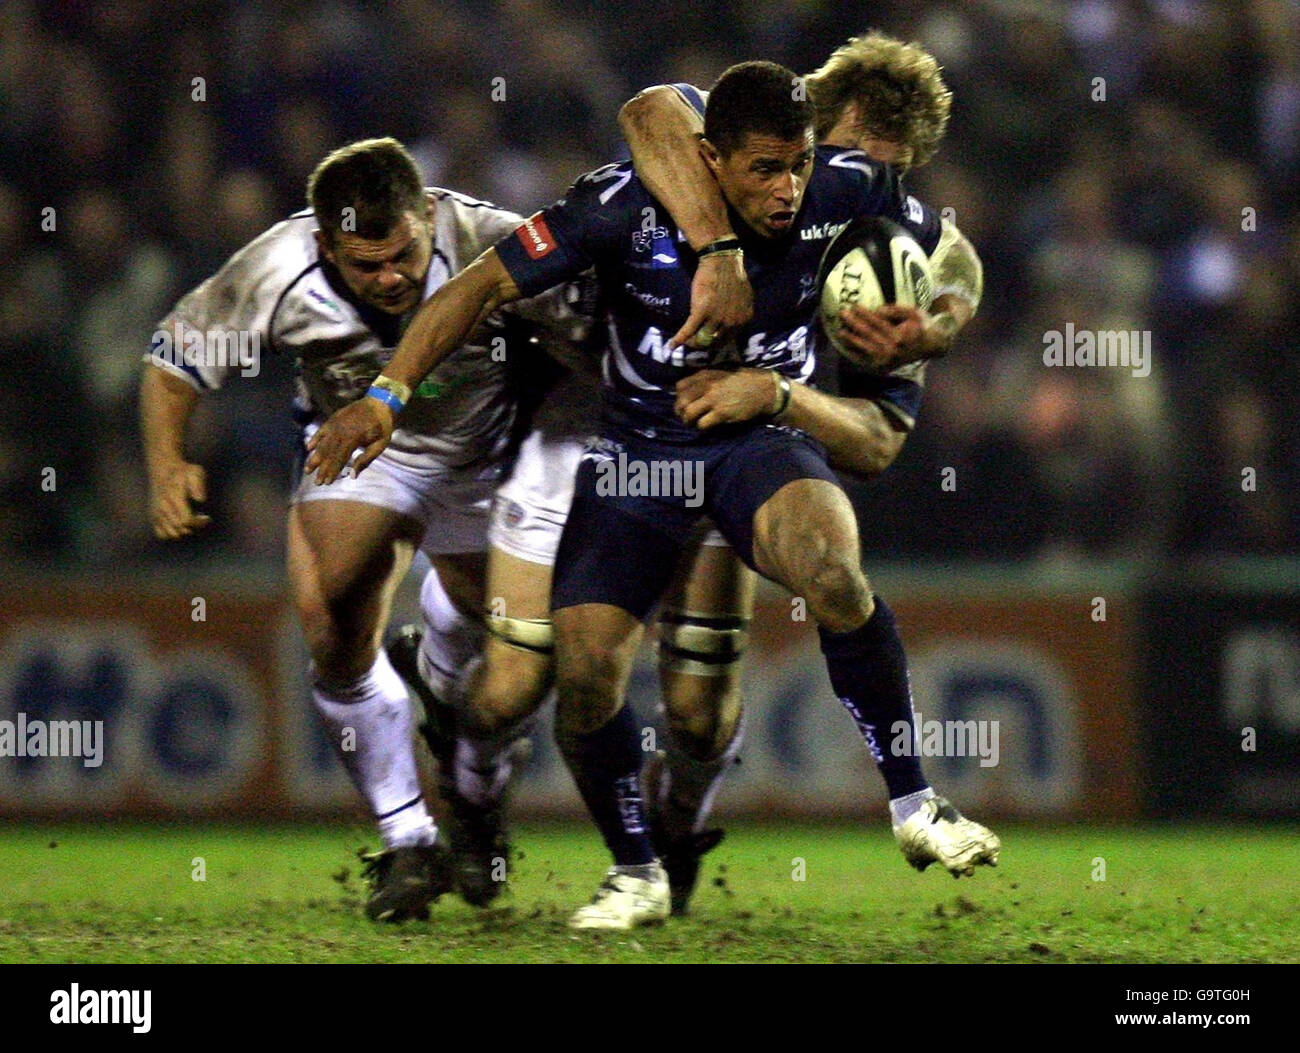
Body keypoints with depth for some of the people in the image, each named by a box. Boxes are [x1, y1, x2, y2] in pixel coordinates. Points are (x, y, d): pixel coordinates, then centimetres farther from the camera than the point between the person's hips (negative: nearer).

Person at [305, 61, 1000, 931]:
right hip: (639, 448, 0)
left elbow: (939, 247, 8)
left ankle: (913, 807, -15)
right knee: (584, 673, -14)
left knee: (833, 572, -33)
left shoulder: (845, 191, -13)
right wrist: (388, 394, -26)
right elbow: (484, 283, -15)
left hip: (764, 438, 0)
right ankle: (638, 875, 12)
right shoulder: (629, 204, -19)